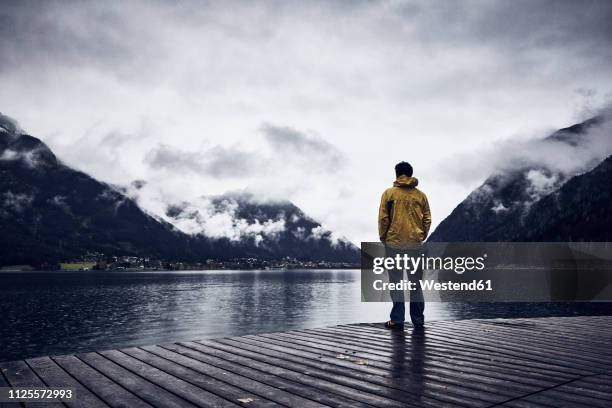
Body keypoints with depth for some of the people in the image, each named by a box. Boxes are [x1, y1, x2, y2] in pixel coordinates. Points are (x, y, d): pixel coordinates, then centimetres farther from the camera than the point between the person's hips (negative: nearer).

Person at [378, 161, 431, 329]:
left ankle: (397, 319, 5)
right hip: (415, 243, 3)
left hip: (394, 242, -3)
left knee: (396, 281, 4)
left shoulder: (389, 193, -3)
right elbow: (427, 219, 4)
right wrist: (421, 237, 14)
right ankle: (418, 318, 18)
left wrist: (383, 237, 4)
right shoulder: (420, 195, 4)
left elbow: (383, 218, -6)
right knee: (416, 282, 12)